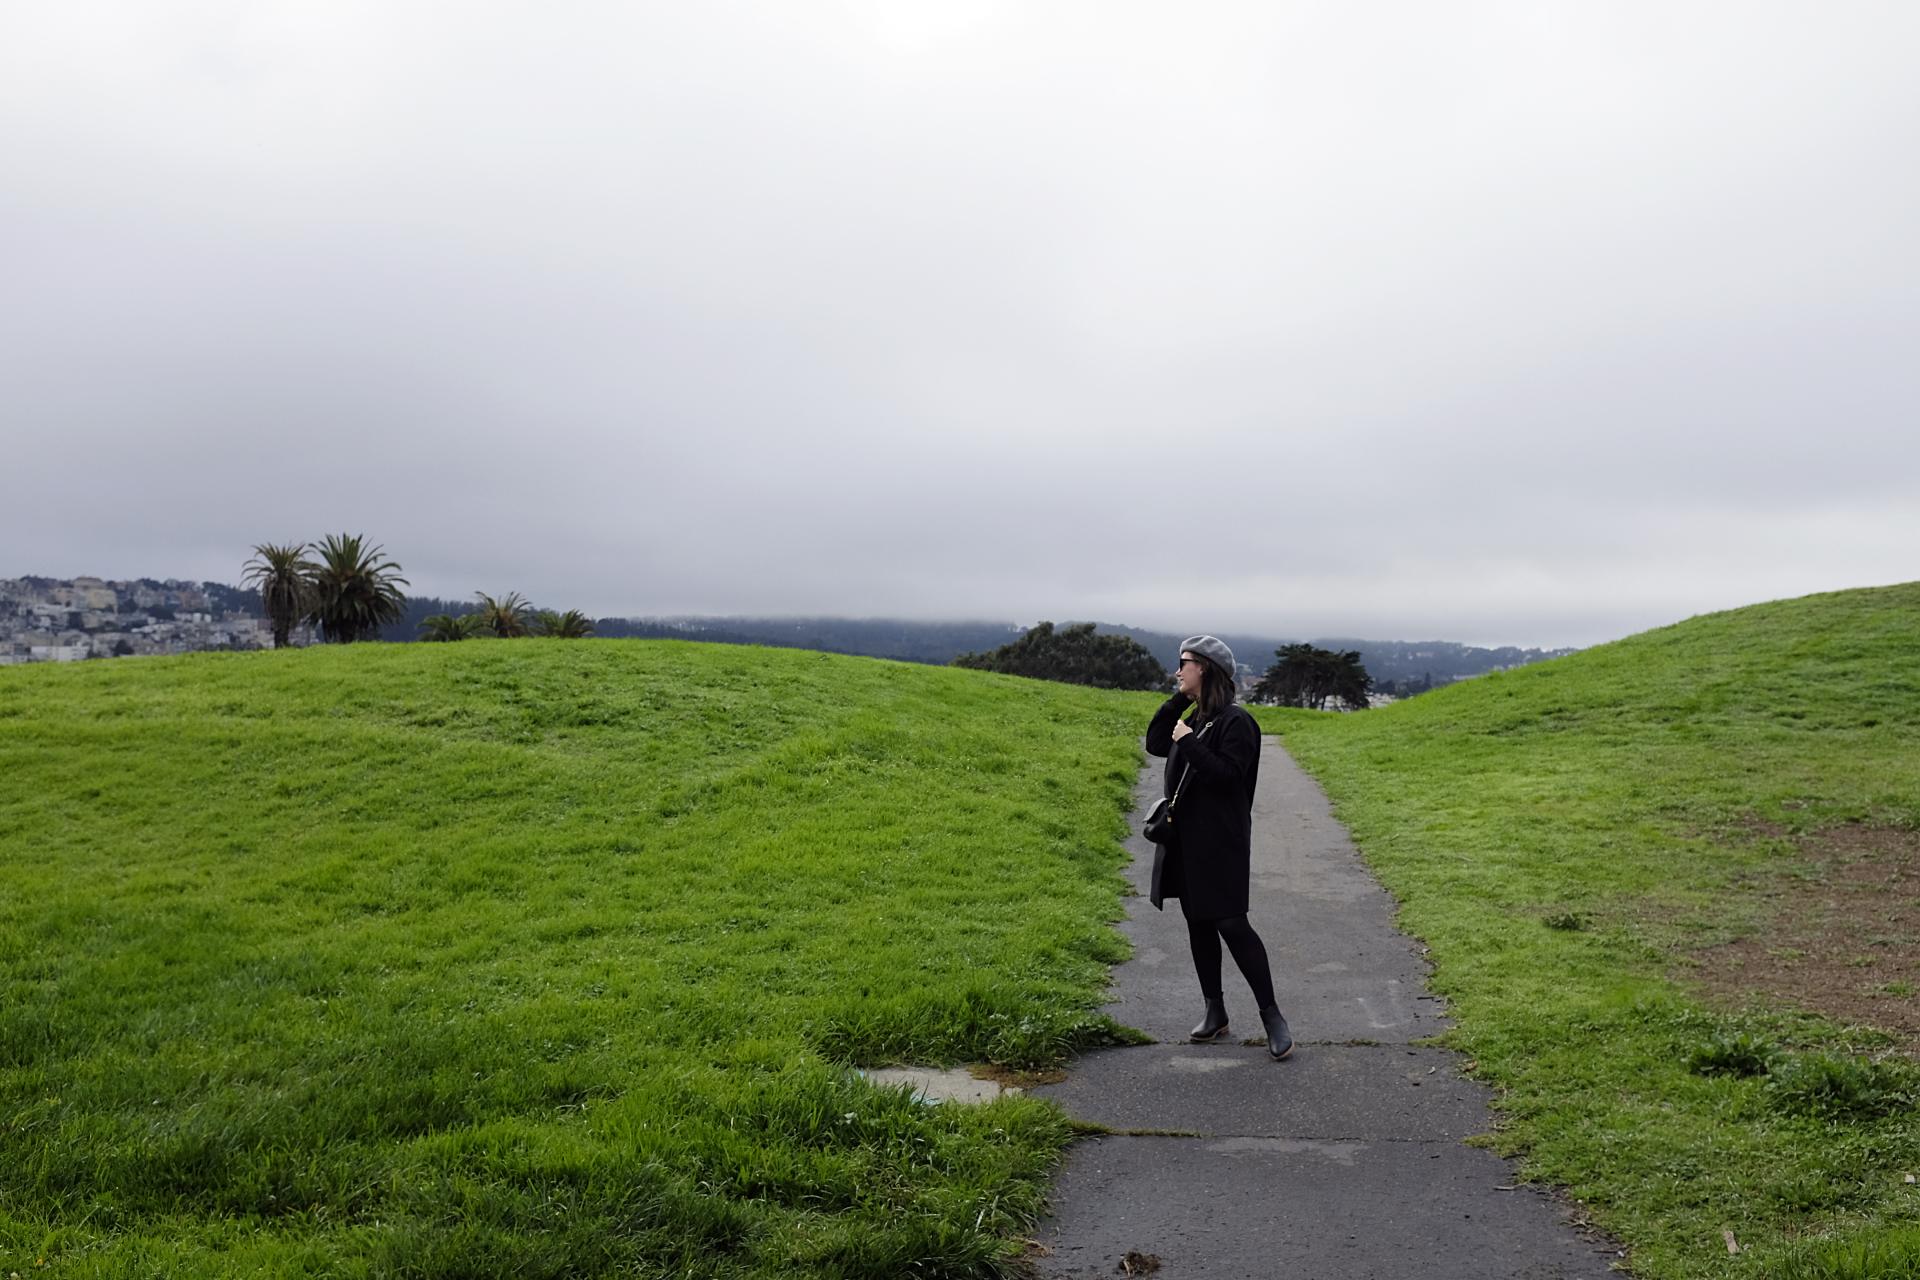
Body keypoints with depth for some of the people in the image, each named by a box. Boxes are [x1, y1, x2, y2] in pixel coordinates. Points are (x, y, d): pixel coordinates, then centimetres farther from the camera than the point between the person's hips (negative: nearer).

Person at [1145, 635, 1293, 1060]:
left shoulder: (1235, 721, -14)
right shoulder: (1194, 718, 13)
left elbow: (1228, 776, -22)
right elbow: (1154, 743, 11)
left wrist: (1189, 743, -20)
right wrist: (1178, 699, 6)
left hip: (1221, 843, -9)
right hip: (1186, 840, 9)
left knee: (1230, 923, -9)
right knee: (1198, 924, 11)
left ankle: (1272, 1015, 1)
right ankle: (1215, 1012, 21)